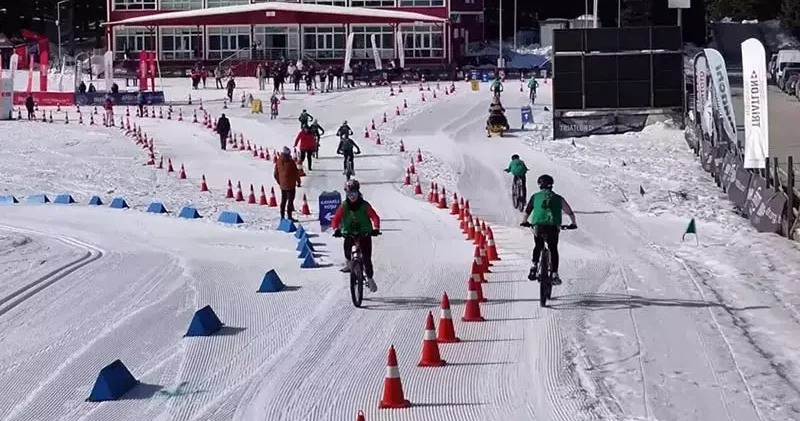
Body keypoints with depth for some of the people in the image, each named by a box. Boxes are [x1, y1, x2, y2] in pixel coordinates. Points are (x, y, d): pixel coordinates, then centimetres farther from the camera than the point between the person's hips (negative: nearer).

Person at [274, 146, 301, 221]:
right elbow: (296, 173, -10)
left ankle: (282, 216, 18)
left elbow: (275, 174, 7)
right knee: (290, 200, 0)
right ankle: (289, 216, -3)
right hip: (290, 185, -6)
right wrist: (298, 181, 5)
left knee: (283, 201, 14)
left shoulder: (278, 162, 0)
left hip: (282, 186, 6)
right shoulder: (290, 162, -16)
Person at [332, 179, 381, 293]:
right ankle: (349, 264, -7)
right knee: (347, 245, -31)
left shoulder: (365, 205, -8)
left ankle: (370, 279, 8)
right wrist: (336, 230, -28)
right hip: (349, 233, 1)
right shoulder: (344, 206, -4)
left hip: (364, 234, -1)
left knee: (366, 258, -7)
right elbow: (335, 219, -8)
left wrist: (376, 229, -32)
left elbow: (375, 217, -14)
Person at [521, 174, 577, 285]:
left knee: (538, 247, 26)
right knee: (553, 250, 15)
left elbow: (527, 211, 16)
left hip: (538, 226, 0)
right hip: (553, 227, 0)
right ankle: (554, 274, 6)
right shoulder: (558, 198, 17)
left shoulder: (535, 196, 14)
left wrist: (525, 222, 36)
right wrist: (574, 224, 39)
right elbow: (570, 212, 23)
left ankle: (534, 266, 8)